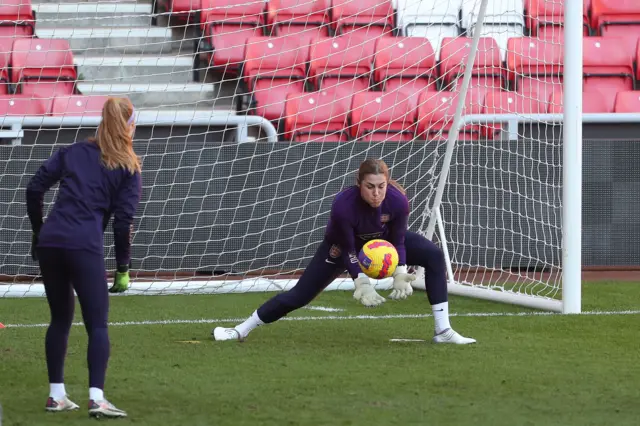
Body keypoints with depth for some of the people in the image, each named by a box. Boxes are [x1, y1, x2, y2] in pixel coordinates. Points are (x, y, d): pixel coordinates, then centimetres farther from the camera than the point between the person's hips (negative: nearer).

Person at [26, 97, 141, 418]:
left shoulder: (73, 152, 16)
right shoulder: (128, 169, 6)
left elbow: (34, 189, 10)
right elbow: (123, 220, 0)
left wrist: (38, 232, 21)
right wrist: (122, 269, 6)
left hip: (50, 243, 4)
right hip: (85, 247, -4)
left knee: (60, 319, 17)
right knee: (97, 324, -2)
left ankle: (56, 395, 18)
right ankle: (97, 398, -13)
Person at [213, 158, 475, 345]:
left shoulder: (397, 201, -34)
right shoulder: (344, 204, -39)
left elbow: (398, 241, -18)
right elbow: (347, 250, -27)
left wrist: (400, 274, -32)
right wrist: (361, 283, -37)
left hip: (383, 238, 3)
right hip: (343, 243, -3)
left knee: (434, 256, -16)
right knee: (300, 295, -6)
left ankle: (443, 331, -11)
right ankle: (241, 331, 10)